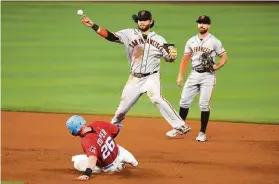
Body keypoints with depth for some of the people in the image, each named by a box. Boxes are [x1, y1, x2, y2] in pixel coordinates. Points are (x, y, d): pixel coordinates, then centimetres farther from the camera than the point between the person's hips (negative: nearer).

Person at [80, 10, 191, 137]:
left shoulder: (159, 39, 0)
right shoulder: (129, 34, -1)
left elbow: (168, 58, 4)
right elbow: (111, 36, -12)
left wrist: (172, 54, -21)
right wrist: (93, 26, -26)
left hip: (151, 77, -3)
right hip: (135, 78, 3)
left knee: (157, 98, -26)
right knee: (124, 104, 9)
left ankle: (180, 126, -25)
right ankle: (115, 124, 41)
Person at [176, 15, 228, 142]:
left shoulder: (214, 41, -1)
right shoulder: (191, 41, 10)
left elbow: (224, 57, 2)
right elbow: (185, 59, 11)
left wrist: (216, 67, -15)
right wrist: (180, 75, 5)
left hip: (208, 75, -4)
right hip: (194, 74, 4)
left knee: (204, 104, -8)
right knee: (184, 101, 3)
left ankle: (202, 133, 0)